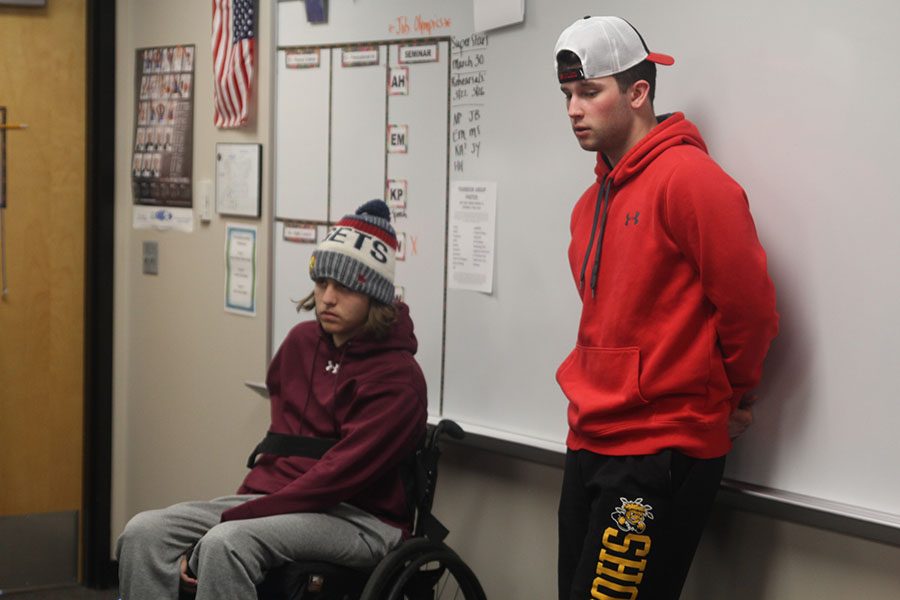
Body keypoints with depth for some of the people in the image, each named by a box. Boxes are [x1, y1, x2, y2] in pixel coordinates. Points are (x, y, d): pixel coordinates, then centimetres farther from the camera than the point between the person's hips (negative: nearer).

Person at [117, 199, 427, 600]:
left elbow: (338, 477, -20)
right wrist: (248, 498, 10)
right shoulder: (301, 342, 10)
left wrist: (230, 520, -23)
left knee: (225, 544, -34)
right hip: (275, 498, 7)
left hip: (358, 519, -7)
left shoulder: (397, 379, -13)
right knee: (146, 532, -15)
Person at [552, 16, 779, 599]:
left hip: (661, 456, -8)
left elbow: (749, 302, -14)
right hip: (590, 445, 8)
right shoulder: (593, 202, 14)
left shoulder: (689, 177, -13)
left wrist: (733, 393, 0)